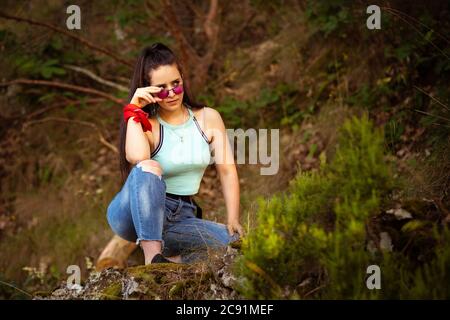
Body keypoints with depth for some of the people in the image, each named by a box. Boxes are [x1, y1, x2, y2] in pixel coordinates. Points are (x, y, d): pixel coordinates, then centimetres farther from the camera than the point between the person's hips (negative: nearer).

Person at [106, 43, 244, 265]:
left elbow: (227, 170, 2)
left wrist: (233, 221, -10)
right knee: (148, 167, -36)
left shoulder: (208, 118, 5)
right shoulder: (147, 124, -5)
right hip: (139, 214, -3)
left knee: (237, 241, -25)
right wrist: (134, 109, -18)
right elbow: (136, 158, -28)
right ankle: (153, 256, -41)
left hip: (182, 217, 3)